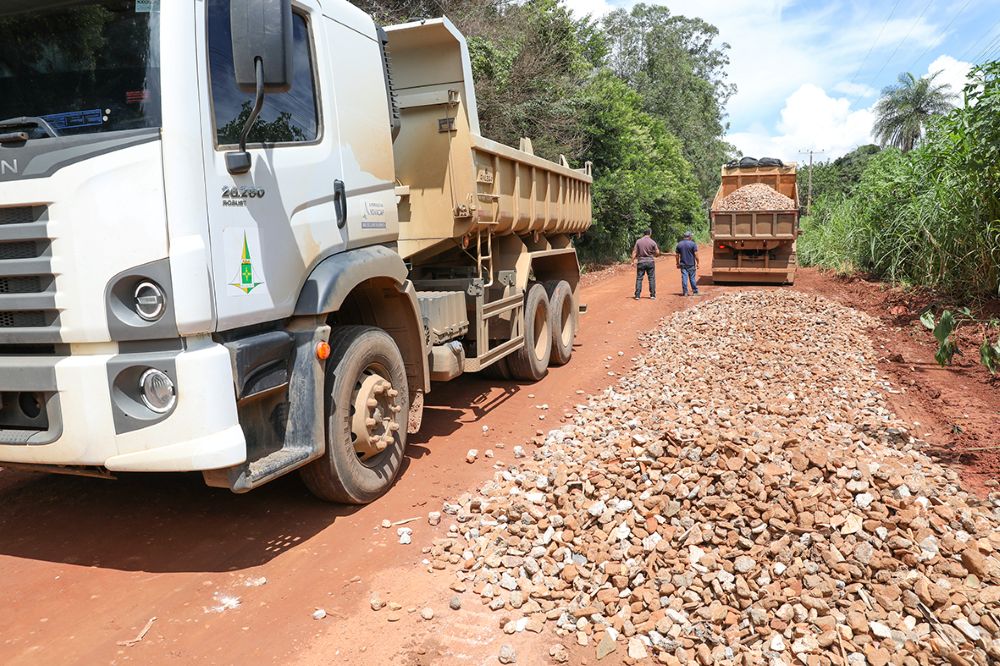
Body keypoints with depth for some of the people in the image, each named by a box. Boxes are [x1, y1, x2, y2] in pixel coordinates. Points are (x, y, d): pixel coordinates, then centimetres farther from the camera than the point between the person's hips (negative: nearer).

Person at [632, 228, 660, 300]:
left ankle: (637, 295, 0)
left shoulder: (638, 241, -2)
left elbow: (634, 252, -3)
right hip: (650, 261, -1)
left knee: (639, 278, 4)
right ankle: (653, 295, 7)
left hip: (641, 262, 1)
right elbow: (657, 253, -1)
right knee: (652, 278, 7)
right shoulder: (652, 242, -4)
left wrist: (633, 261, 1)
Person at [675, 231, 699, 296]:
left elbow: (677, 255, 7)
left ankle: (685, 292, 1)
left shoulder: (679, 244, 4)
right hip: (691, 264, -2)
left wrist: (678, 263, 15)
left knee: (684, 278, 2)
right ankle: (695, 292, 13)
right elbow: (696, 255, -10)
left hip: (683, 264, 2)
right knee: (692, 278, 6)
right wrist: (697, 263, -3)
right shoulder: (693, 244, -7)